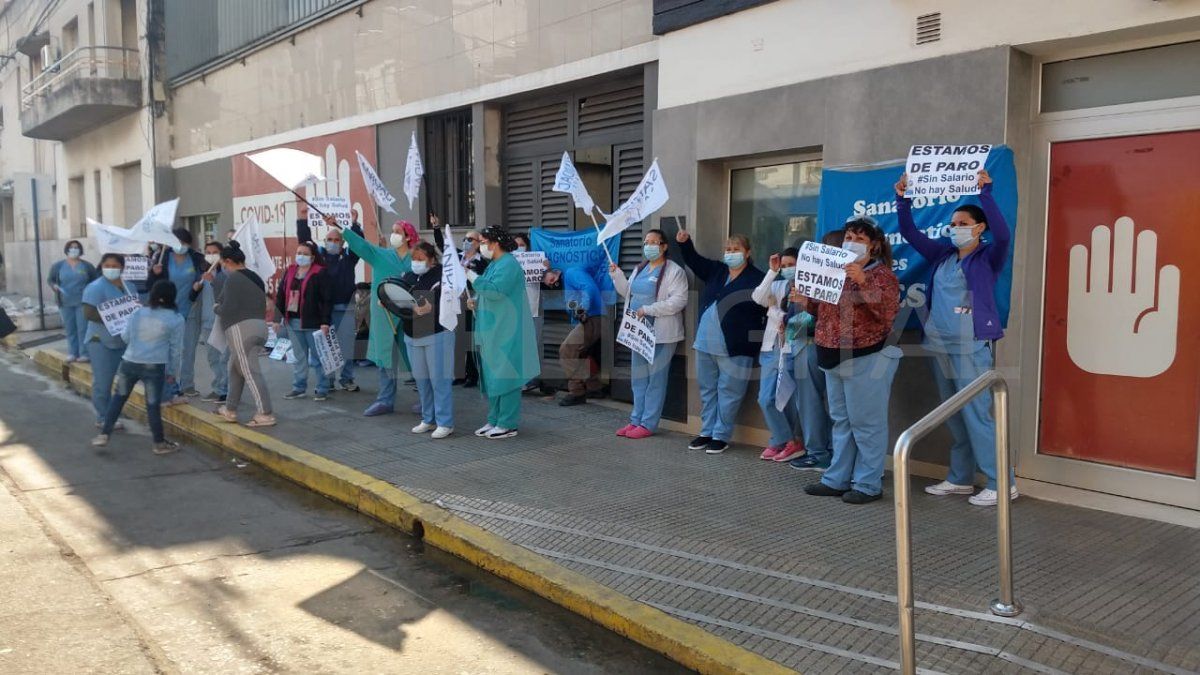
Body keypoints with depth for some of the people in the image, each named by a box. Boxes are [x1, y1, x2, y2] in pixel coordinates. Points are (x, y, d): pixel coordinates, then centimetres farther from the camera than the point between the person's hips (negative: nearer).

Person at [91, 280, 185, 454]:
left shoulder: (137, 313, 6)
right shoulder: (176, 319, -3)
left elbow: (125, 337, 9)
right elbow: (176, 348, 1)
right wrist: (173, 371, 10)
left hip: (129, 362, 3)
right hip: (155, 367, -3)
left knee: (119, 397, 19)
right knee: (153, 404, 3)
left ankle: (104, 435, 22)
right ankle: (160, 443, 14)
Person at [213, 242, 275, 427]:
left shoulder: (232, 279, -8)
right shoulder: (256, 278, 17)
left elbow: (228, 308, -15)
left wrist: (216, 308, 7)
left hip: (241, 328, -9)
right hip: (260, 326, 9)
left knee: (250, 372, -9)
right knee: (236, 369, 19)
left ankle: (265, 414, -13)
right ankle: (230, 409, 26)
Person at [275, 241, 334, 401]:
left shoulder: (320, 273, -8)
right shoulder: (289, 272, 10)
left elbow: (327, 299, -12)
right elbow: (281, 296, 13)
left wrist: (325, 322, -17)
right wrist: (278, 318, 8)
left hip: (313, 322, -6)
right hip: (293, 322, 6)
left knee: (318, 357, 2)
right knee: (299, 357, 14)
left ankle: (323, 389, 10)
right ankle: (299, 388, 22)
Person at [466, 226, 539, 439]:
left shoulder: (509, 264, -13)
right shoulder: (493, 264, 17)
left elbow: (496, 291, -24)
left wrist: (472, 277, -17)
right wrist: (476, 302, 7)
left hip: (506, 334, -10)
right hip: (492, 332, 10)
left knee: (505, 376, -5)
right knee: (492, 376, 13)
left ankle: (508, 424, 0)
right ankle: (494, 420, 21)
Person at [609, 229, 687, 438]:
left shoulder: (674, 271, -10)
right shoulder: (639, 269, 15)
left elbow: (678, 301, -20)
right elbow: (629, 292, 21)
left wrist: (648, 309, -23)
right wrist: (617, 276, 5)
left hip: (661, 334, -8)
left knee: (655, 379, -1)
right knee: (638, 379, 13)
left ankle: (648, 424, 3)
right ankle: (636, 420, 22)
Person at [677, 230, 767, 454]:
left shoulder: (757, 278, -8)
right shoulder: (716, 271, 13)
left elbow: (765, 309, -12)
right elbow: (694, 260, 17)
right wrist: (684, 242, -1)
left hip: (734, 347, -7)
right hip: (705, 342, 7)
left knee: (728, 392, 1)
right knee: (707, 389, 14)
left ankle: (721, 436, 11)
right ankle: (707, 432, 25)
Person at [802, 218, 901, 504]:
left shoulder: (881, 274, -7)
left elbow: (888, 312, -22)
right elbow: (817, 309, 19)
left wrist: (863, 281, -30)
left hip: (867, 359, -7)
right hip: (835, 358, 8)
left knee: (867, 423, -2)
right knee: (841, 421, 13)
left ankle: (868, 484, 6)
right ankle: (837, 479, 20)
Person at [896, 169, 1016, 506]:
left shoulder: (988, 258, -3)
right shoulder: (942, 255, 11)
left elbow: (1003, 234, -22)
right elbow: (910, 233, 12)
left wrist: (985, 194, -25)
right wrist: (903, 200, 1)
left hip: (971, 348, -6)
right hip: (940, 346, 6)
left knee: (977, 415, -7)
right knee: (955, 416, 12)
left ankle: (1001, 483, 2)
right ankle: (960, 478, 21)